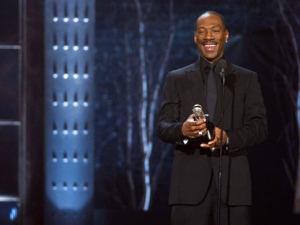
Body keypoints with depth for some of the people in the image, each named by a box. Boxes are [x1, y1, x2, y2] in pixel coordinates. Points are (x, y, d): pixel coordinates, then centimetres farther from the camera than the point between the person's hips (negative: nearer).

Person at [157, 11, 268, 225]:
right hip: (190, 181, 0)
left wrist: (228, 137, -17)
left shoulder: (247, 79, 13)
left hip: (233, 179, 0)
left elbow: (259, 126, 4)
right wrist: (182, 129, -18)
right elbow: (163, 127, 6)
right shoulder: (177, 78, 14)